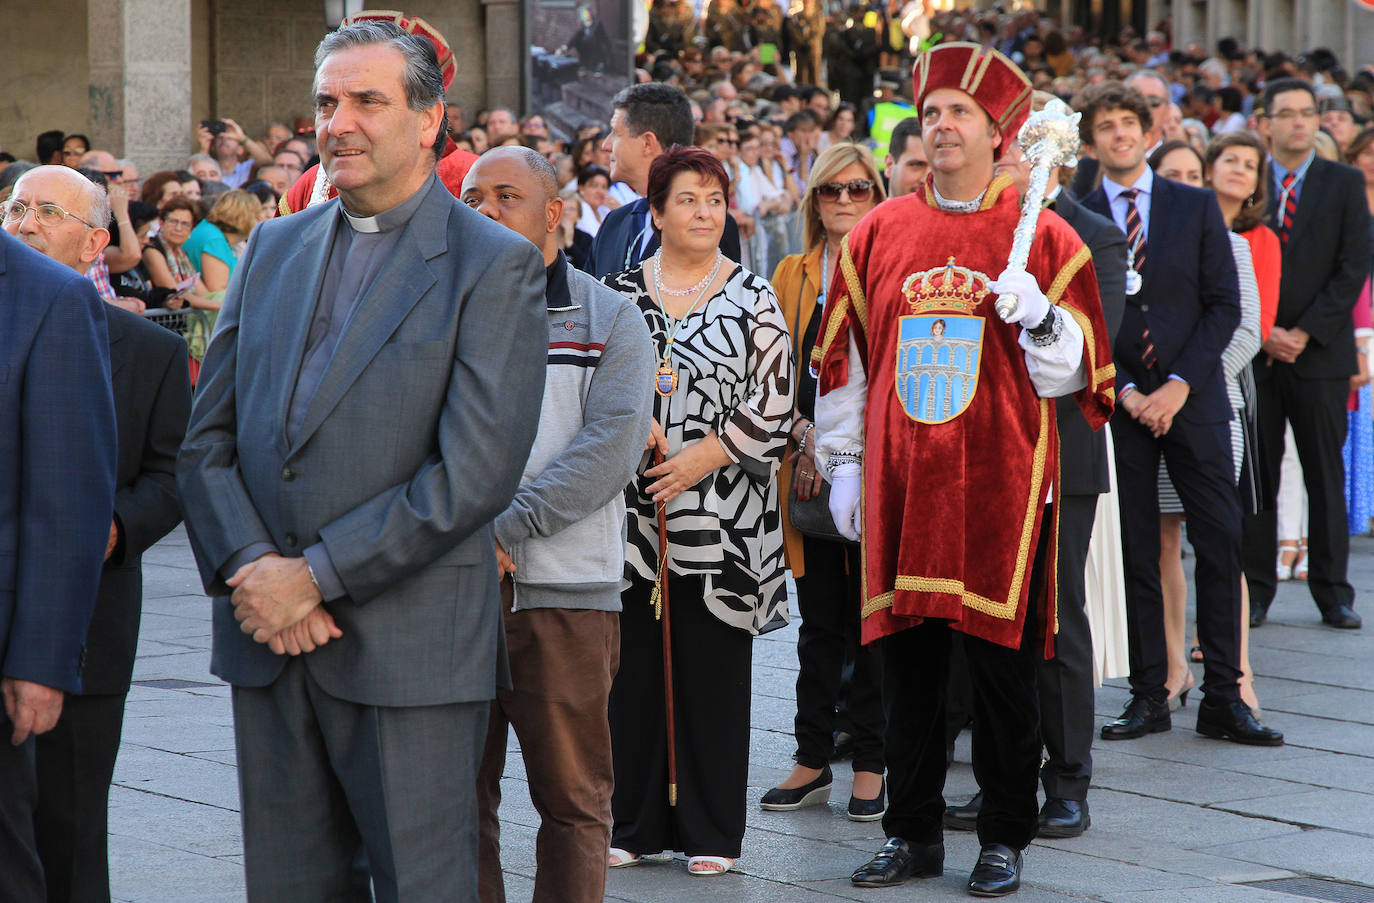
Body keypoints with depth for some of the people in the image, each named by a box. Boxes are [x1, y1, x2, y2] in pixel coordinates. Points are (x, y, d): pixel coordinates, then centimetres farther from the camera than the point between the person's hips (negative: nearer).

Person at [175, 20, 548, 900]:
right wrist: (251, 569, -7)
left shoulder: (496, 265, -5)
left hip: (410, 649, -5)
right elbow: (209, 439, 11)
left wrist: (316, 577, -15)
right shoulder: (274, 247, 14)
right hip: (268, 639, 5)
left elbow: (476, 471, -14)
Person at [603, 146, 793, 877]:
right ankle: (634, 823, 13)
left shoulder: (752, 298, 3)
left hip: (721, 514, -2)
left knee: (713, 670, 0)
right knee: (634, 665, 4)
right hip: (634, 509, 2)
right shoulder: (620, 292, 9)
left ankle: (711, 830, 8)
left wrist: (699, 459, -11)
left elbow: (773, 405, -3)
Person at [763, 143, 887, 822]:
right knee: (819, 620, 8)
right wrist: (806, 435, -4)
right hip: (809, 468, 4)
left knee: (870, 619, -1)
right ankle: (813, 762, 14)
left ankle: (871, 765, 6)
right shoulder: (792, 274, 14)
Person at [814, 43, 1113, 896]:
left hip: (1002, 487, -2)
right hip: (901, 485, 2)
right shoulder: (879, 233, 8)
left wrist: (1037, 316, -18)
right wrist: (844, 465, 10)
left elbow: (1071, 375, 1)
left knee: (1004, 661, 2)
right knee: (908, 660, 7)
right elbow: (844, 362, 13)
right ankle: (913, 833, 17)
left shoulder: (1045, 238, 1)